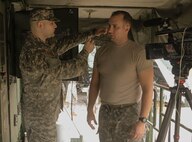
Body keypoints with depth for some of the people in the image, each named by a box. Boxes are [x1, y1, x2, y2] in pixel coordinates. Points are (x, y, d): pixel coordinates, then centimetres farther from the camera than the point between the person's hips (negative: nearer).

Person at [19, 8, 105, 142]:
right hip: (40, 113, -9)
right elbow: (67, 70, -25)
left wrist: (91, 34, 4)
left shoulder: (44, 42, 0)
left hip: (44, 109, 9)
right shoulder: (34, 54, -29)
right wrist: (86, 52, -11)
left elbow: (64, 43, 9)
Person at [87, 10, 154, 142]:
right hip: (105, 112, 5)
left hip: (129, 112, -4)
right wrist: (90, 110, 9)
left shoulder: (139, 52, -12)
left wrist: (142, 120, -18)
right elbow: (95, 83, 10)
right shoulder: (101, 51, 4)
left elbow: (147, 89, -14)